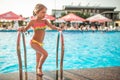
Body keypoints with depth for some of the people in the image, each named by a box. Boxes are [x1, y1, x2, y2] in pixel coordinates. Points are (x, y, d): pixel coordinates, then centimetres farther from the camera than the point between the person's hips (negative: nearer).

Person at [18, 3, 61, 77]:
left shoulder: (44, 21, 3)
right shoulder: (33, 21, -6)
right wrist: (21, 29, -18)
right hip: (34, 42, -5)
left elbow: (51, 26, -9)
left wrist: (57, 28, -28)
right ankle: (39, 68, -4)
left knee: (38, 62, 13)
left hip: (40, 43, 5)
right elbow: (25, 29, 2)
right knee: (45, 54, -24)